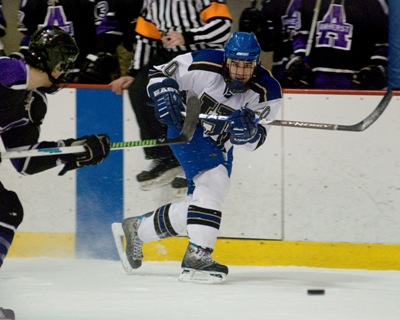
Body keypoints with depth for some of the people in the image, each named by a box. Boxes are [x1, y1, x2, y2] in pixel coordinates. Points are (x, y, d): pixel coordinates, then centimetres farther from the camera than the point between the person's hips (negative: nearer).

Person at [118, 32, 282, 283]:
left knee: (196, 210, 9)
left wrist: (248, 131, -38)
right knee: (214, 180, -29)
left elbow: (253, 142, -15)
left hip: (220, 145, 6)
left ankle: (137, 227, 31)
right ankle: (197, 257, -32)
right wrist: (165, 94, -28)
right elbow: (160, 74, -9)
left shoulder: (267, 91, -17)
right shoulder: (204, 66, -23)